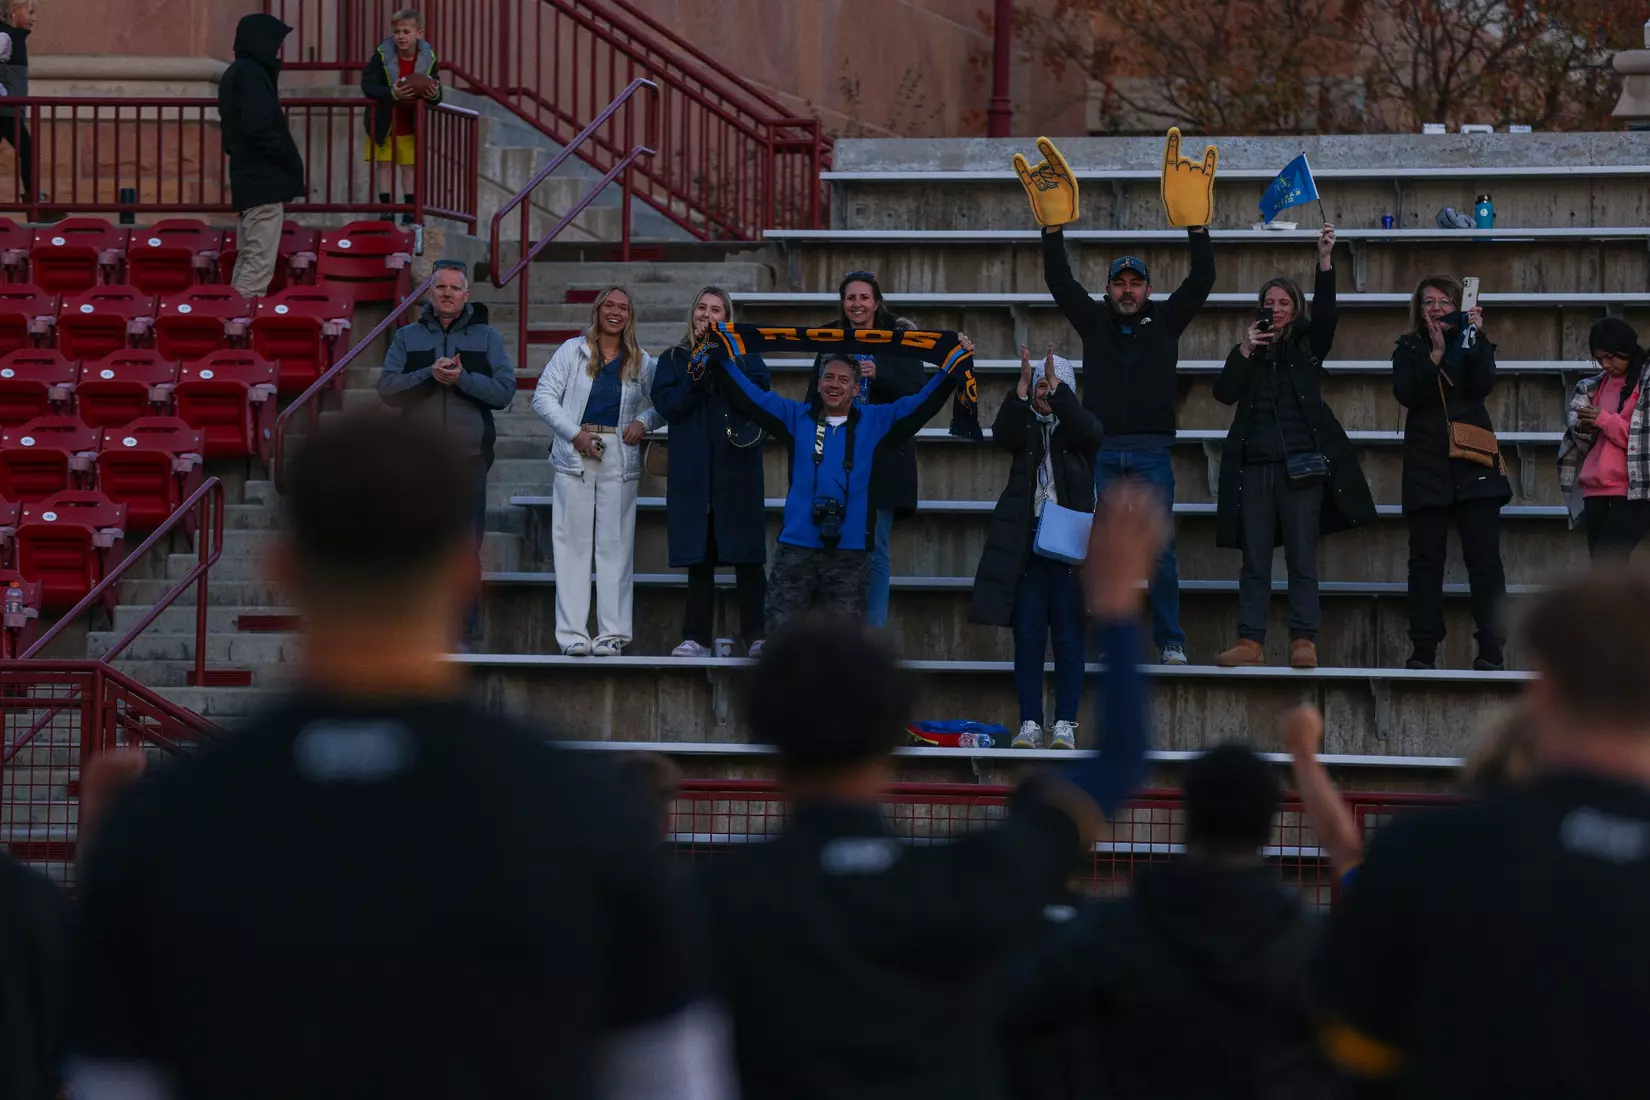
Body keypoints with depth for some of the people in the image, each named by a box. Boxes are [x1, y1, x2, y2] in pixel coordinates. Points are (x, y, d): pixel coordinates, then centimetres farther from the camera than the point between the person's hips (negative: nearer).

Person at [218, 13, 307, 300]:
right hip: (264, 181, -10)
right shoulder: (251, 74, -13)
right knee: (261, 262, -12)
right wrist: (292, 160, -11)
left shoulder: (237, 73, 17)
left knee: (248, 260, 12)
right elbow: (259, 128, -21)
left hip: (250, 179, 10)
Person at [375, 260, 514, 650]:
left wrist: (463, 378, -15)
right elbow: (387, 388, -1)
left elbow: (505, 391, -1)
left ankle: (463, 628, 3)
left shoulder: (486, 337, 9)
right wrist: (429, 374, -15)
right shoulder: (408, 337, 11)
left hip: (469, 456, -1)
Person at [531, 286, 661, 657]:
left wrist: (644, 421, -6)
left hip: (619, 457, 1)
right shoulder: (573, 351, 6)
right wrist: (574, 434, -10)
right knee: (573, 542, -3)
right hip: (576, 455, -1)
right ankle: (572, 633, -4)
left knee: (616, 543, -1)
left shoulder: (641, 362, 11)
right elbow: (543, 397, 1)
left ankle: (613, 632, 1)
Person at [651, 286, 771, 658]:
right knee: (698, 557, 1)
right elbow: (666, 404, -2)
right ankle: (697, 637, 5)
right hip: (692, 470, 1)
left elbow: (761, 392, -7)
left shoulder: (744, 355, 10)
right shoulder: (673, 359, 13)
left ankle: (758, 635, -1)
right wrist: (701, 373, -12)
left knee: (746, 556, -5)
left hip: (737, 470, -1)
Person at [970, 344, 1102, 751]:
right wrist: (1023, 386, -20)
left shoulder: (1076, 425, 9)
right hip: (1026, 545, 1)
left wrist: (1057, 386, -19)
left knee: (1068, 638, -2)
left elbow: (1088, 431, -15)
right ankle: (1030, 724, 2)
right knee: (1027, 637, -1)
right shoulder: (1025, 426, 12)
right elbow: (1002, 434, -9)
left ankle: (1065, 725, 1)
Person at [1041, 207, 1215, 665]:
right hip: (1102, 451, 1)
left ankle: (1170, 642, 1)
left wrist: (1197, 227, -3)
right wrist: (1053, 228, 0)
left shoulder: (1165, 322, 9)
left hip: (1152, 451, -1)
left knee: (1160, 549, -3)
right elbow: (1059, 280, 8)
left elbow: (1202, 279, 4)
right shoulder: (1094, 321, 12)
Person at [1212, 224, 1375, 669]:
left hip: (1301, 464, -2)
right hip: (1255, 464, 2)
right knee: (1254, 560, 1)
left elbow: (1325, 314, -9)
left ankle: (1304, 641, -3)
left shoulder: (1308, 345, 9)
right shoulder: (1248, 352, 15)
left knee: (1302, 560, -3)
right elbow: (1224, 392, 3)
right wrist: (1245, 351, -6)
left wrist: (1325, 262, -19)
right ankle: (1250, 642, -1)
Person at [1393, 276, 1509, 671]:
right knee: (1426, 559, -1)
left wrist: (1474, 339, -17)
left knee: (1484, 557, -5)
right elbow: (1406, 394, -7)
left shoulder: (1474, 343, 10)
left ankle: (1491, 651, -6)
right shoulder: (1409, 350, 10)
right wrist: (1436, 354, -16)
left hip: (1473, 463, 0)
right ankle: (1423, 651, 0)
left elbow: (1482, 385, -7)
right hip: (1427, 467, 0)